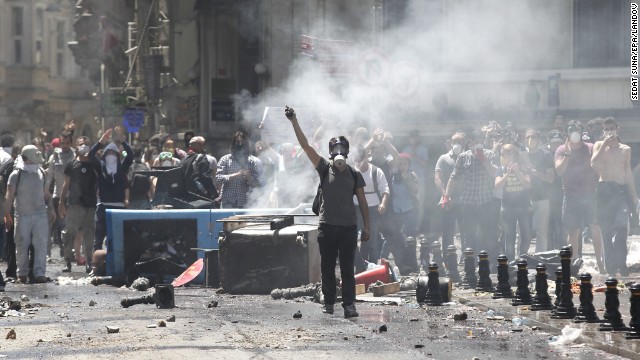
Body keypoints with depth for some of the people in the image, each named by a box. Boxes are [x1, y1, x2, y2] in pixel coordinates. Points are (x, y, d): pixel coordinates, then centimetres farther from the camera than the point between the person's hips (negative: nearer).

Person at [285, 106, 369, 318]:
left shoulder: (354, 175, 5)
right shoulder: (325, 168, 2)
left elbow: (362, 202, 8)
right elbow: (305, 145, -4)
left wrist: (366, 226, 2)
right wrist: (294, 121, -12)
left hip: (349, 227, 0)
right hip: (327, 226, 0)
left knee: (347, 268, -1)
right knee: (327, 267, 6)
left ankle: (349, 304, -1)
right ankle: (329, 302, 16)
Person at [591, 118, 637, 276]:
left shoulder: (626, 150, 15)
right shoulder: (599, 145, 9)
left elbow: (628, 172, 18)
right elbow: (594, 164, -7)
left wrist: (633, 194, 14)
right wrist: (604, 144, -10)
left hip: (621, 190, 0)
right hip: (604, 190, 0)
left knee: (622, 226, -17)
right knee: (606, 230, -1)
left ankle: (621, 263, -16)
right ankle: (610, 266, 4)